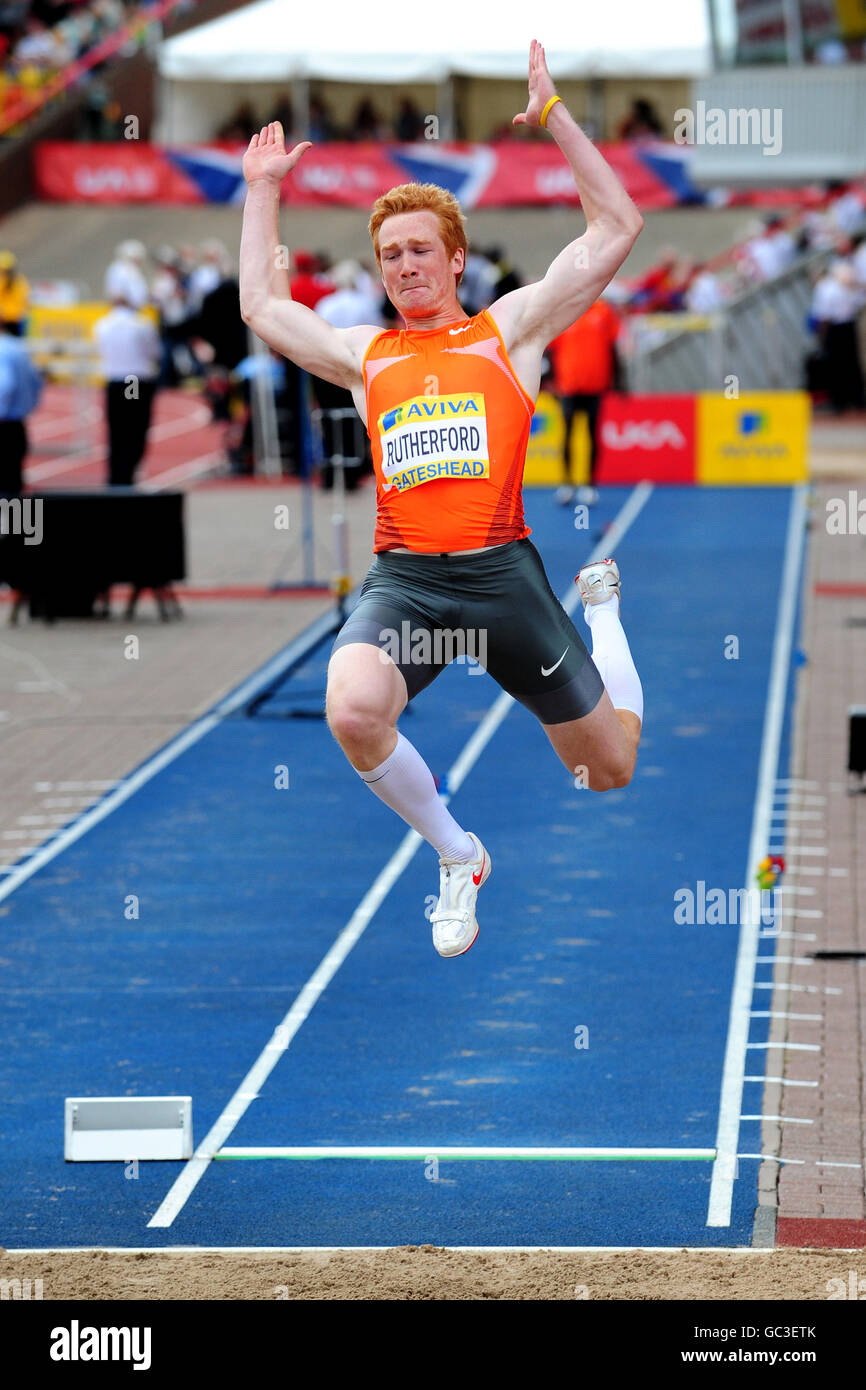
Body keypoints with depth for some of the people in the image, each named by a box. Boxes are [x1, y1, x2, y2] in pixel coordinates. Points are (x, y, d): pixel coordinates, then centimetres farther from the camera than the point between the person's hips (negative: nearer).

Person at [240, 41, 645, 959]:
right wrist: (263, 190, 30)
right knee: (353, 712, -33)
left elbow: (616, 231, 7)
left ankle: (602, 610, 45)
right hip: (401, 577, 1)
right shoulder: (364, 355, 18)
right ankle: (456, 856, -5)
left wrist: (554, 115, 4)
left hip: (501, 571, -1)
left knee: (610, 769, 9)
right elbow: (261, 306, 28)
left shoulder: (509, 329, 11)